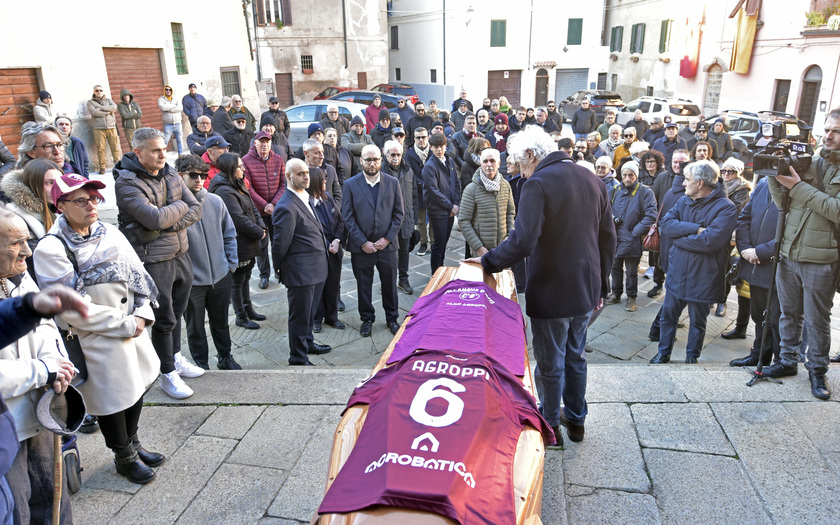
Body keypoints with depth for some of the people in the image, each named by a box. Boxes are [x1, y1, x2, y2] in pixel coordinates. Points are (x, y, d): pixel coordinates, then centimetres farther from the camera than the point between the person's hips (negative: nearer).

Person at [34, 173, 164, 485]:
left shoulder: (110, 233, 1)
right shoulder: (51, 249, -19)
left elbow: (136, 275, 6)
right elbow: (74, 310, -22)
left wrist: (141, 315, -7)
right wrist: (124, 325, -17)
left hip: (132, 329, 7)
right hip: (97, 341, -6)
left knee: (137, 386, 21)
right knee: (112, 399, 9)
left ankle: (133, 444, 44)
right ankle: (124, 457, 34)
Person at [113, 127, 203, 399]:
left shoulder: (170, 174, 6)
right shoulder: (126, 184, -15)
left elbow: (196, 210, 1)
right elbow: (155, 218, -26)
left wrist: (171, 224, -15)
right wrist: (181, 206, -9)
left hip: (181, 254, 6)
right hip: (154, 261, -6)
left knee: (177, 312, 20)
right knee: (164, 319, 3)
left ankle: (176, 358, 39)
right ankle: (168, 374, 19)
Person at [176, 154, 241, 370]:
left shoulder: (215, 201, -2)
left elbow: (229, 234, 8)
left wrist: (232, 264, 5)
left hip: (220, 276, 3)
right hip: (191, 280, -3)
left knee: (221, 322, 20)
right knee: (195, 327, 15)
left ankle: (225, 357, 39)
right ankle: (201, 364, 34)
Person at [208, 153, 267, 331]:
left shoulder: (239, 187, 10)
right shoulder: (224, 191, -21)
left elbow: (253, 209, 11)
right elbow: (239, 219, -25)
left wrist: (262, 228, -4)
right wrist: (259, 233, -14)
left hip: (250, 243, 10)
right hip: (238, 245, -10)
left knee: (245, 278, 21)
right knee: (237, 281, 6)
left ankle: (248, 309, 35)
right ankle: (241, 317, 18)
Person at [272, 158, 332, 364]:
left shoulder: (305, 197, 9)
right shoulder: (286, 207, -23)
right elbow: (280, 243, -17)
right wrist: (280, 267, -5)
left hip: (316, 267, 9)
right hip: (301, 271, -9)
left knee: (310, 311, 25)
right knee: (299, 314, 6)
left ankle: (308, 342, 44)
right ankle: (298, 357, 21)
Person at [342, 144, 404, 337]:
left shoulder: (392, 182, 2)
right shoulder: (350, 184, -2)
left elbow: (398, 213, 2)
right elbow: (348, 217, -4)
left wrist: (387, 238, -7)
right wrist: (363, 242, -10)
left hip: (387, 244, 1)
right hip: (361, 246, -1)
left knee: (390, 284, 12)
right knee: (363, 285, 11)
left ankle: (392, 318, 30)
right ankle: (367, 319, 29)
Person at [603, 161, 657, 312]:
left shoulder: (645, 192, -9)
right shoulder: (616, 190, 7)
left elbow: (651, 215, -15)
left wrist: (635, 232, -16)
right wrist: (611, 218, -2)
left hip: (632, 240, -5)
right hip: (616, 237, 5)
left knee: (631, 271, 7)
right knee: (616, 267, 17)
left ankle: (631, 297, 23)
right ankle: (616, 294, 33)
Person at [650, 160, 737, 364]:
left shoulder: (725, 208, -14)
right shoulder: (684, 201, 5)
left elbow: (710, 240, -26)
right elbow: (665, 225, -10)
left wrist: (679, 238, -15)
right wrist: (696, 229, -21)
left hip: (703, 278, -4)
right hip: (676, 273, 5)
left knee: (698, 321, 13)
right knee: (667, 316, 13)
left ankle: (692, 357, 32)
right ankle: (663, 353, 30)